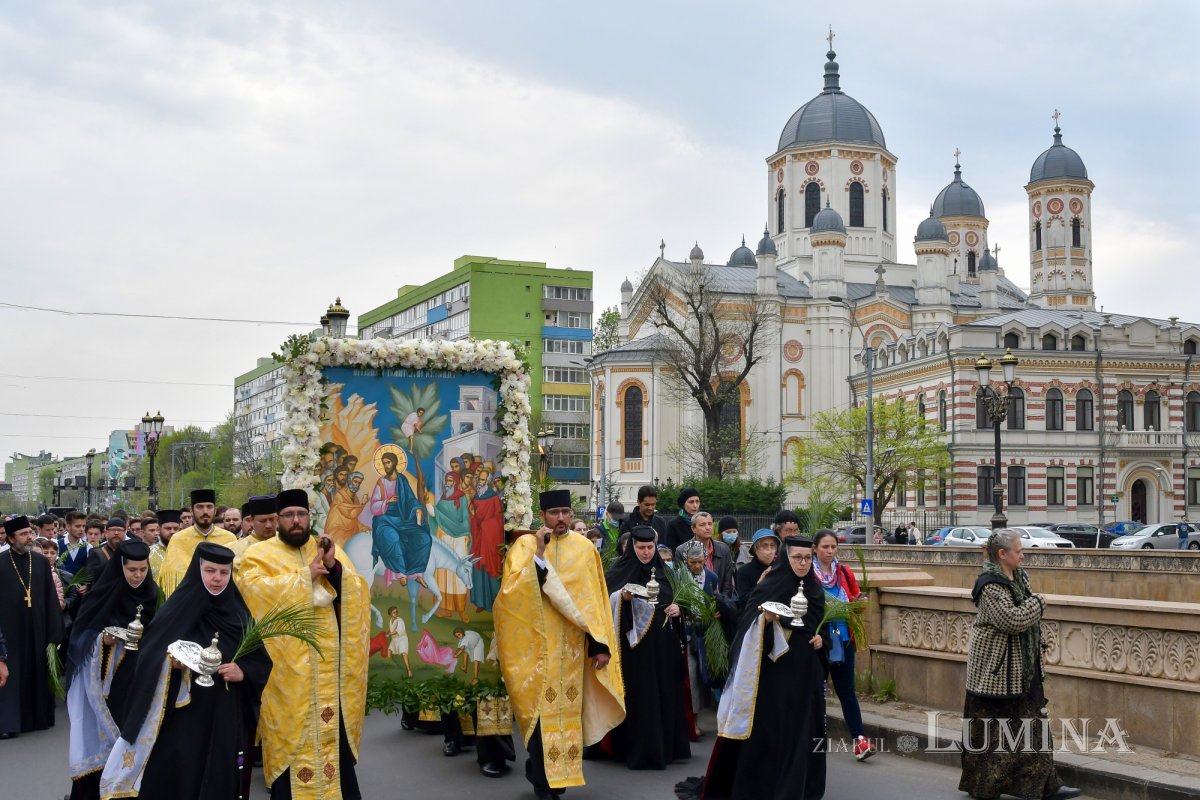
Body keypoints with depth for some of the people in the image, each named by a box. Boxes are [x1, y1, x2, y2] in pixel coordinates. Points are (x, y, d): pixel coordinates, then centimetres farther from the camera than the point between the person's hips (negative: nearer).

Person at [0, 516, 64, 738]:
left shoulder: (41, 562, 5)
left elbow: (51, 599, 4)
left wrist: (54, 631, 0)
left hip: (37, 629, 3)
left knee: (37, 674, 11)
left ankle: (37, 717, 22)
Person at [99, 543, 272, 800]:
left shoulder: (239, 614, 5)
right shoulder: (178, 608, -3)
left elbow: (262, 662, 9)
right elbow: (146, 657, -4)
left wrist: (243, 672, -10)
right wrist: (169, 662, -23)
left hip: (225, 720, 3)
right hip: (180, 718, -2)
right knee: (176, 779, -4)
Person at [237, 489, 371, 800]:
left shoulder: (329, 550, 14)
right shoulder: (260, 555, 3)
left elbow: (358, 593, 5)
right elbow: (252, 591, -16)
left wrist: (334, 567, -12)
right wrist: (305, 575, -14)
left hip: (327, 666, 3)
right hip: (286, 668, -2)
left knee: (333, 737, 2)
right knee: (290, 738, -1)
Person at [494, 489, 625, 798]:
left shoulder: (585, 548, 5)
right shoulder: (525, 545, -3)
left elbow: (595, 599, 5)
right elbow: (510, 589, -17)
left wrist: (600, 644, 0)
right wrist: (538, 554, -22)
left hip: (572, 647, 3)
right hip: (538, 646, -3)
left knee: (569, 709, 8)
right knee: (543, 709, -4)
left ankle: (553, 772, 25)